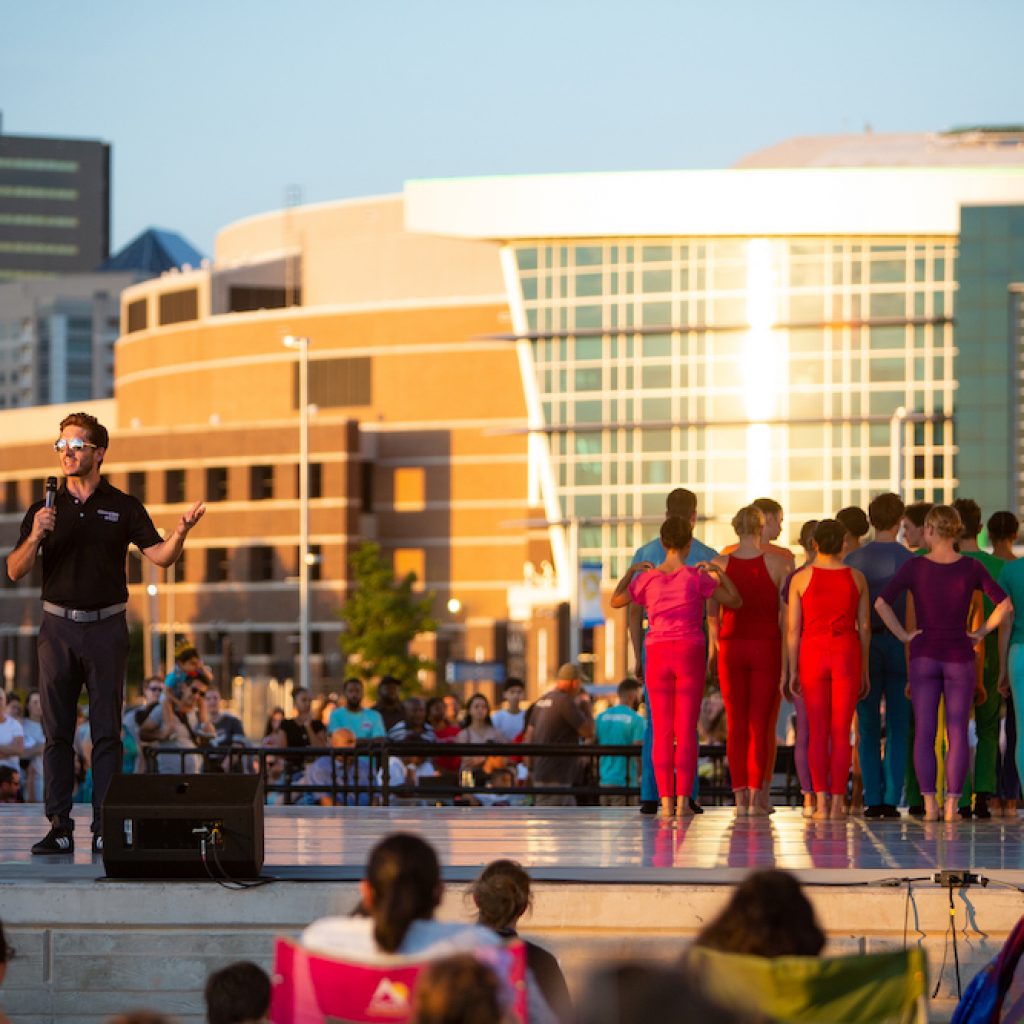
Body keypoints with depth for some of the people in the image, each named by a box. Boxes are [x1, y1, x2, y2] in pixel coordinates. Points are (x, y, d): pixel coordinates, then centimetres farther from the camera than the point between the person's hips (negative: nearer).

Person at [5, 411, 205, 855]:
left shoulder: (123, 507, 5)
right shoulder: (45, 509, 7)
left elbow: (160, 556, -1)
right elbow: (15, 570, 3)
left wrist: (181, 530, -21)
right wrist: (35, 537, -16)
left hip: (106, 627, -1)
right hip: (58, 626, 1)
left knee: (107, 732, -2)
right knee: (57, 731, 0)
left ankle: (105, 829, -2)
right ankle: (59, 827, 3)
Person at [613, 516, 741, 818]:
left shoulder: (646, 580, 0)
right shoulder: (696, 577, -7)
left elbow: (615, 602, 16)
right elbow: (735, 601, -2)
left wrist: (630, 571, 26)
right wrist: (717, 572, 8)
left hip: (658, 657, 2)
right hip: (690, 657, -2)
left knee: (662, 733, 4)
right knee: (686, 730, 0)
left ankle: (666, 801, -2)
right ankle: (682, 801, -7)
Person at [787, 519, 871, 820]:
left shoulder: (801, 578, -1)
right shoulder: (856, 578, 2)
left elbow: (792, 629, -1)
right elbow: (865, 627, 4)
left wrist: (793, 671, 4)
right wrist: (864, 671, 10)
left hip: (813, 654, 0)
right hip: (847, 655, 0)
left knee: (817, 732, 3)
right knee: (841, 732, 2)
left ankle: (821, 803, -5)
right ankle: (838, 802, -2)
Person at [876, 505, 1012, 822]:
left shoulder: (914, 567, -6)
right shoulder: (971, 568, -4)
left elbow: (881, 603, -13)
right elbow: (1005, 605, -7)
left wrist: (903, 635, -4)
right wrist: (980, 634, 2)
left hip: (923, 656, 0)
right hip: (959, 657, 0)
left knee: (925, 733, 3)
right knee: (957, 734, 4)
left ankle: (929, 805, -4)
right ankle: (951, 805, -3)